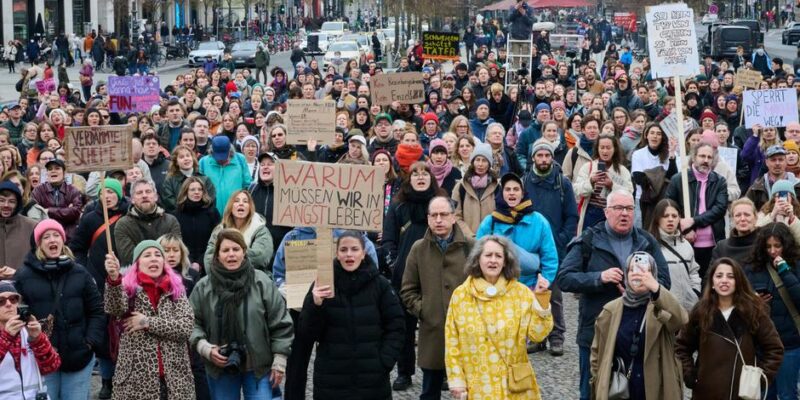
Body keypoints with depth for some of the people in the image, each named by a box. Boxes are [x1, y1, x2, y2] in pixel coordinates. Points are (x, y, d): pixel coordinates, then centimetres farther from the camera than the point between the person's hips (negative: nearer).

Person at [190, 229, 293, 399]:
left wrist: (279, 361, -4)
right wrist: (205, 348, -10)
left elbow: (280, 323, -3)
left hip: (258, 366, -1)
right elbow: (191, 323, 5)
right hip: (220, 368, 2)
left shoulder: (261, 282, -6)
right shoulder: (203, 287, -2)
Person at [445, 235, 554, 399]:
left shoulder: (521, 293, 0)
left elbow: (536, 334, -6)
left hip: (513, 385, 0)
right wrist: (456, 380, -1)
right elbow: (452, 343, 3)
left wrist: (542, 300, -16)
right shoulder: (460, 295, 0)